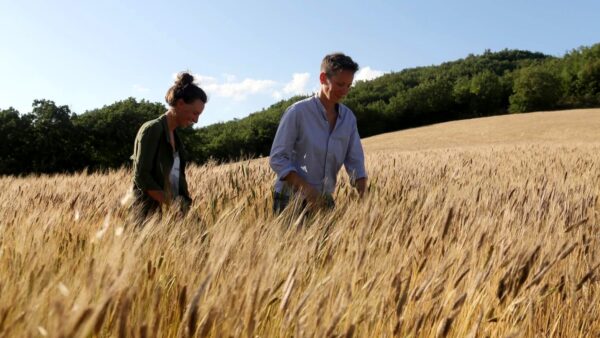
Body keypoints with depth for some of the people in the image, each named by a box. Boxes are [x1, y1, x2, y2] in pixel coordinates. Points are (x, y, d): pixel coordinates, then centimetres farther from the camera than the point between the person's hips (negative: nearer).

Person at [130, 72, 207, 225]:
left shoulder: (175, 135, 15)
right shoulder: (152, 129, -7)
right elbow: (141, 176, -14)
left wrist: (187, 205, 2)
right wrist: (170, 204, -18)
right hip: (152, 212, -7)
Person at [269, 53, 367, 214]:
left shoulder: (348, 117, 3)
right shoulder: (297, 112, -12)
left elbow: (355, 162, 2)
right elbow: (277, 159, -14)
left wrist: (364, 198, -14)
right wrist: (306, 188, -25)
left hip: (324, 200, 5)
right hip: (292, 199, -4)